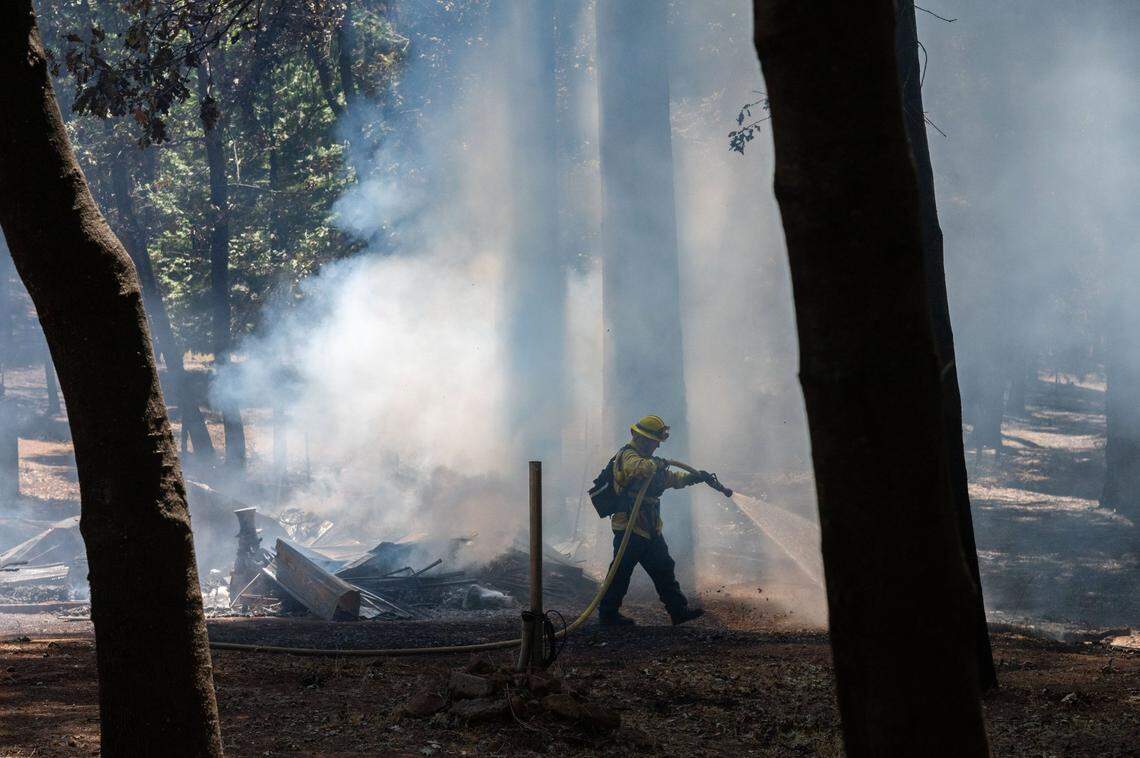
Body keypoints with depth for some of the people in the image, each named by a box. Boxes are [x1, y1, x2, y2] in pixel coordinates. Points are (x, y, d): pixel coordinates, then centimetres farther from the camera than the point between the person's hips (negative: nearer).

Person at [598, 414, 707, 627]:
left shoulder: (646, 459, 20)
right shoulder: (628, 456, -13)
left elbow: (668, 478, 31)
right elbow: (640, 468, -36)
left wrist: (692, 477, 20)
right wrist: (658, 463, -18)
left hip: (649, 529, 10)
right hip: (630, 528, -10)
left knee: (663, 569, 10)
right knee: (622, 571, -3)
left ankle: (679, 610, 14)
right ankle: (608, 613, 6)